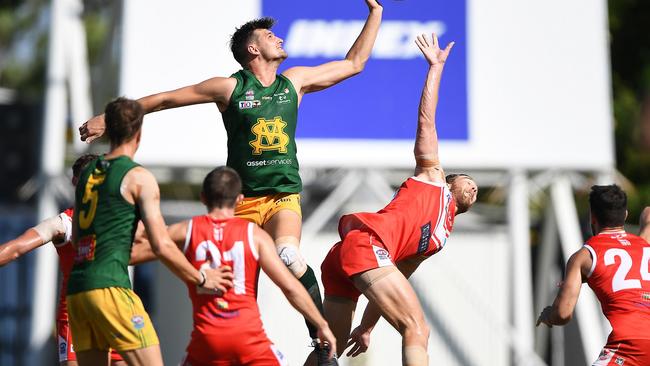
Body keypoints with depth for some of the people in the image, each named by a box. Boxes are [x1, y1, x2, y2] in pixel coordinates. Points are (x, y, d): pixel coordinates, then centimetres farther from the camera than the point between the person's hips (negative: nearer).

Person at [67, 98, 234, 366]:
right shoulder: (139, 177, -3)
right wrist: (201, 279, 6)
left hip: (76, 290, 7)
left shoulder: (86, 174, 17)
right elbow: (162, 247, -7)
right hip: (109, 287, -7)